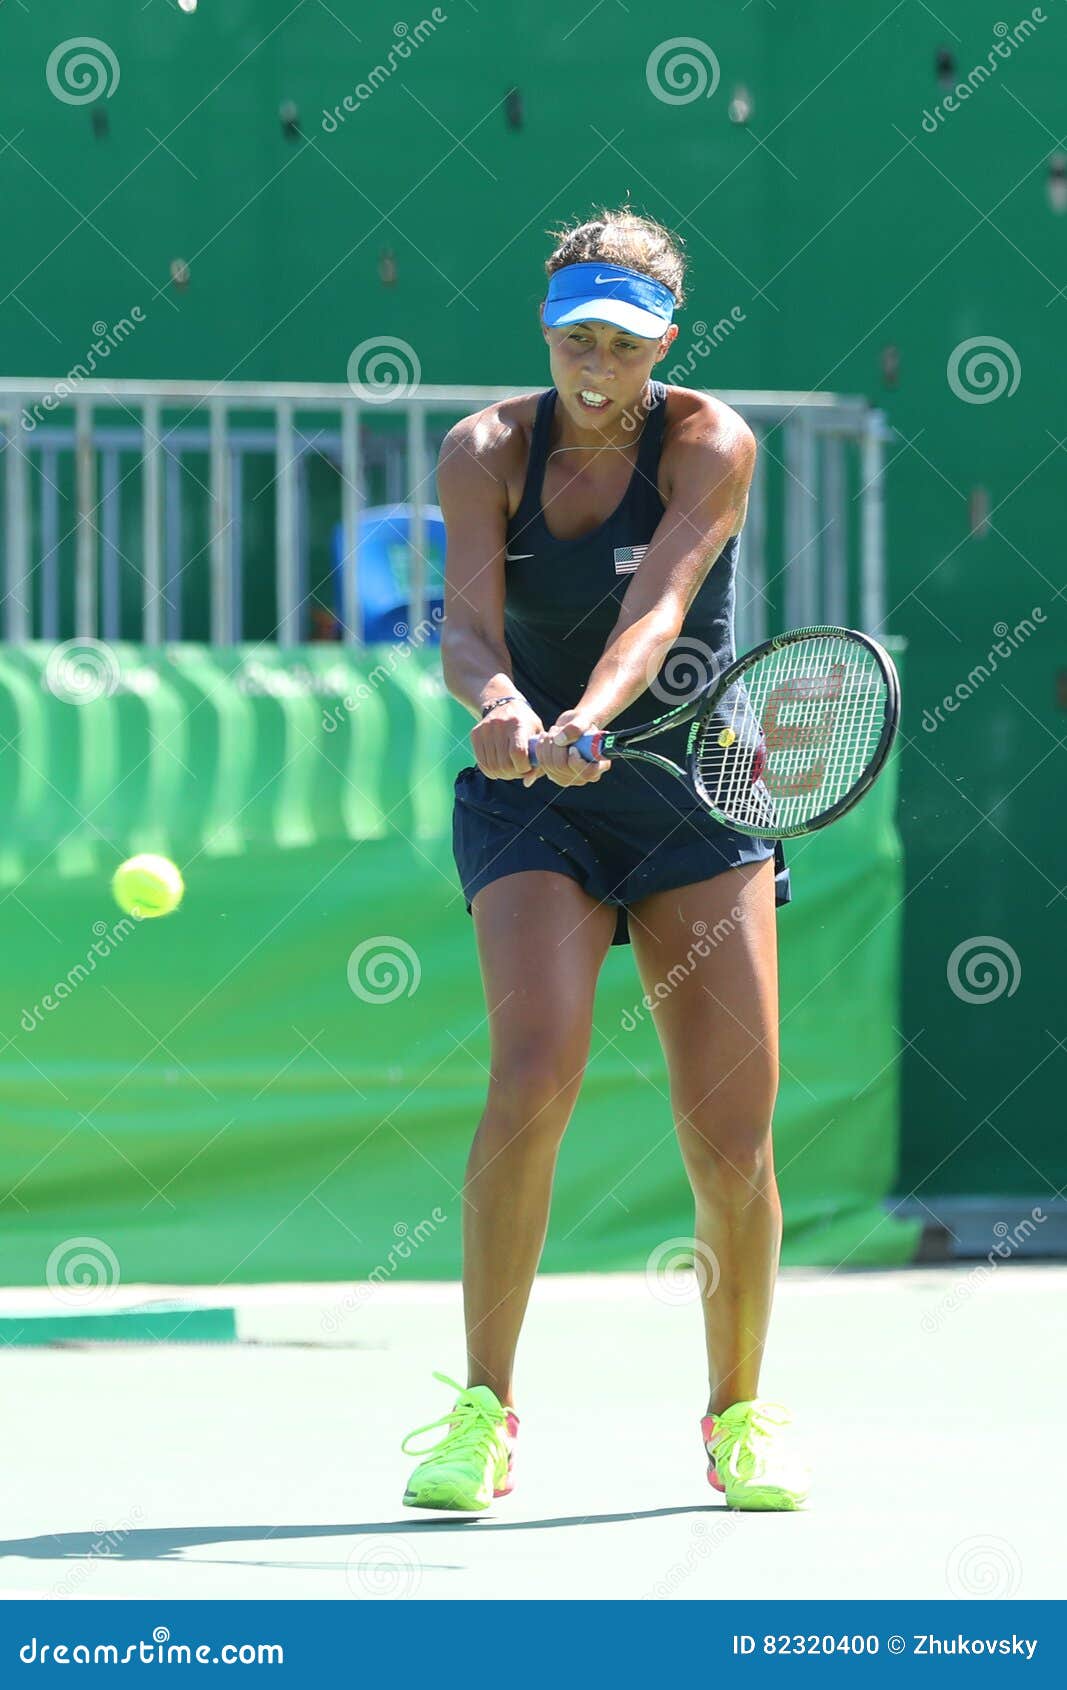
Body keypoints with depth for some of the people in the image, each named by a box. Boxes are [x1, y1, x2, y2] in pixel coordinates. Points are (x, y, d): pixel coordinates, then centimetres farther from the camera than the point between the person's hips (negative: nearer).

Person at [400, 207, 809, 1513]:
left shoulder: (710, 445, -9)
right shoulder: (487, 451, -5)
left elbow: (657, 608, -24)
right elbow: (466, 625, -17)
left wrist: (585, 725, -42)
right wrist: (499, 703, -40)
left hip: (695, 793, 0)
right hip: (531, 809, 0)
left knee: (733, 1137, -5)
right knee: (536, 1072, -24)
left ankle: (738, 1418, 18)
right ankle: (481, 1414, -17)